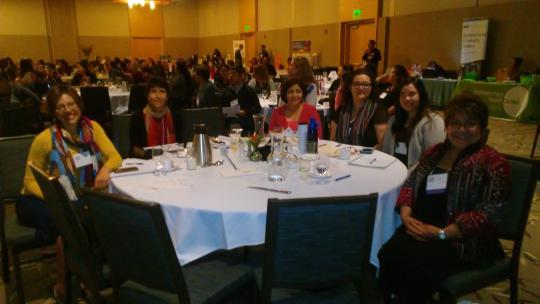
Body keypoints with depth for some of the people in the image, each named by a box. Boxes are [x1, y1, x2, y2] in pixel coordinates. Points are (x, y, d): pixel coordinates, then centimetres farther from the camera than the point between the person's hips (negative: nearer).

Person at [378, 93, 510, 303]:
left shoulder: (493, 163, -2)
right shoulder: (435, 152, 16)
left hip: (465, 242, -4)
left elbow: (488, 214, -10)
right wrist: (406, 216, -6)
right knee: (388, 254, -27)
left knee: (416, 265, -31)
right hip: (420, 230, 4)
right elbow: (410, 184, 14)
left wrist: (441, 233, -18)